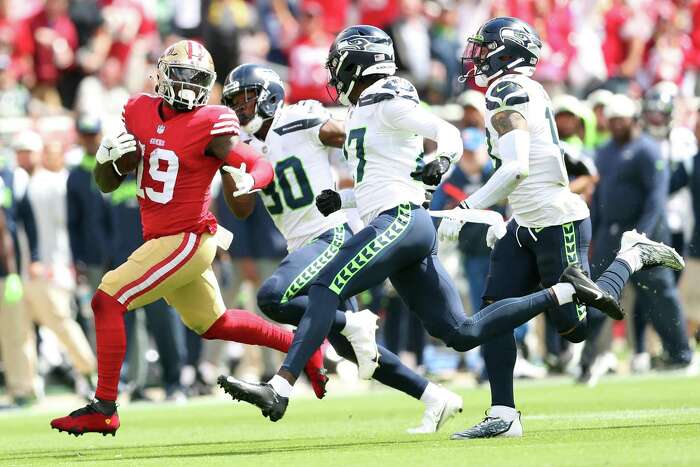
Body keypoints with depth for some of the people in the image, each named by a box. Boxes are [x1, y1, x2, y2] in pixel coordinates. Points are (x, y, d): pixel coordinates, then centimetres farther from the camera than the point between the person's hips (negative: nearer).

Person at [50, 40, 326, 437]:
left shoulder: (210, 126, -15)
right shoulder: (141, 113, 4)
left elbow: (263, 166, -12)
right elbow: (107, 184, 9)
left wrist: (247, 182, -35)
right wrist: (109, 158, -13)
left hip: (186, 240, -8)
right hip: (161, 238, 8)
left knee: (107, 302, -13)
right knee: (214, 323, 23)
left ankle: (104, 409, -9)